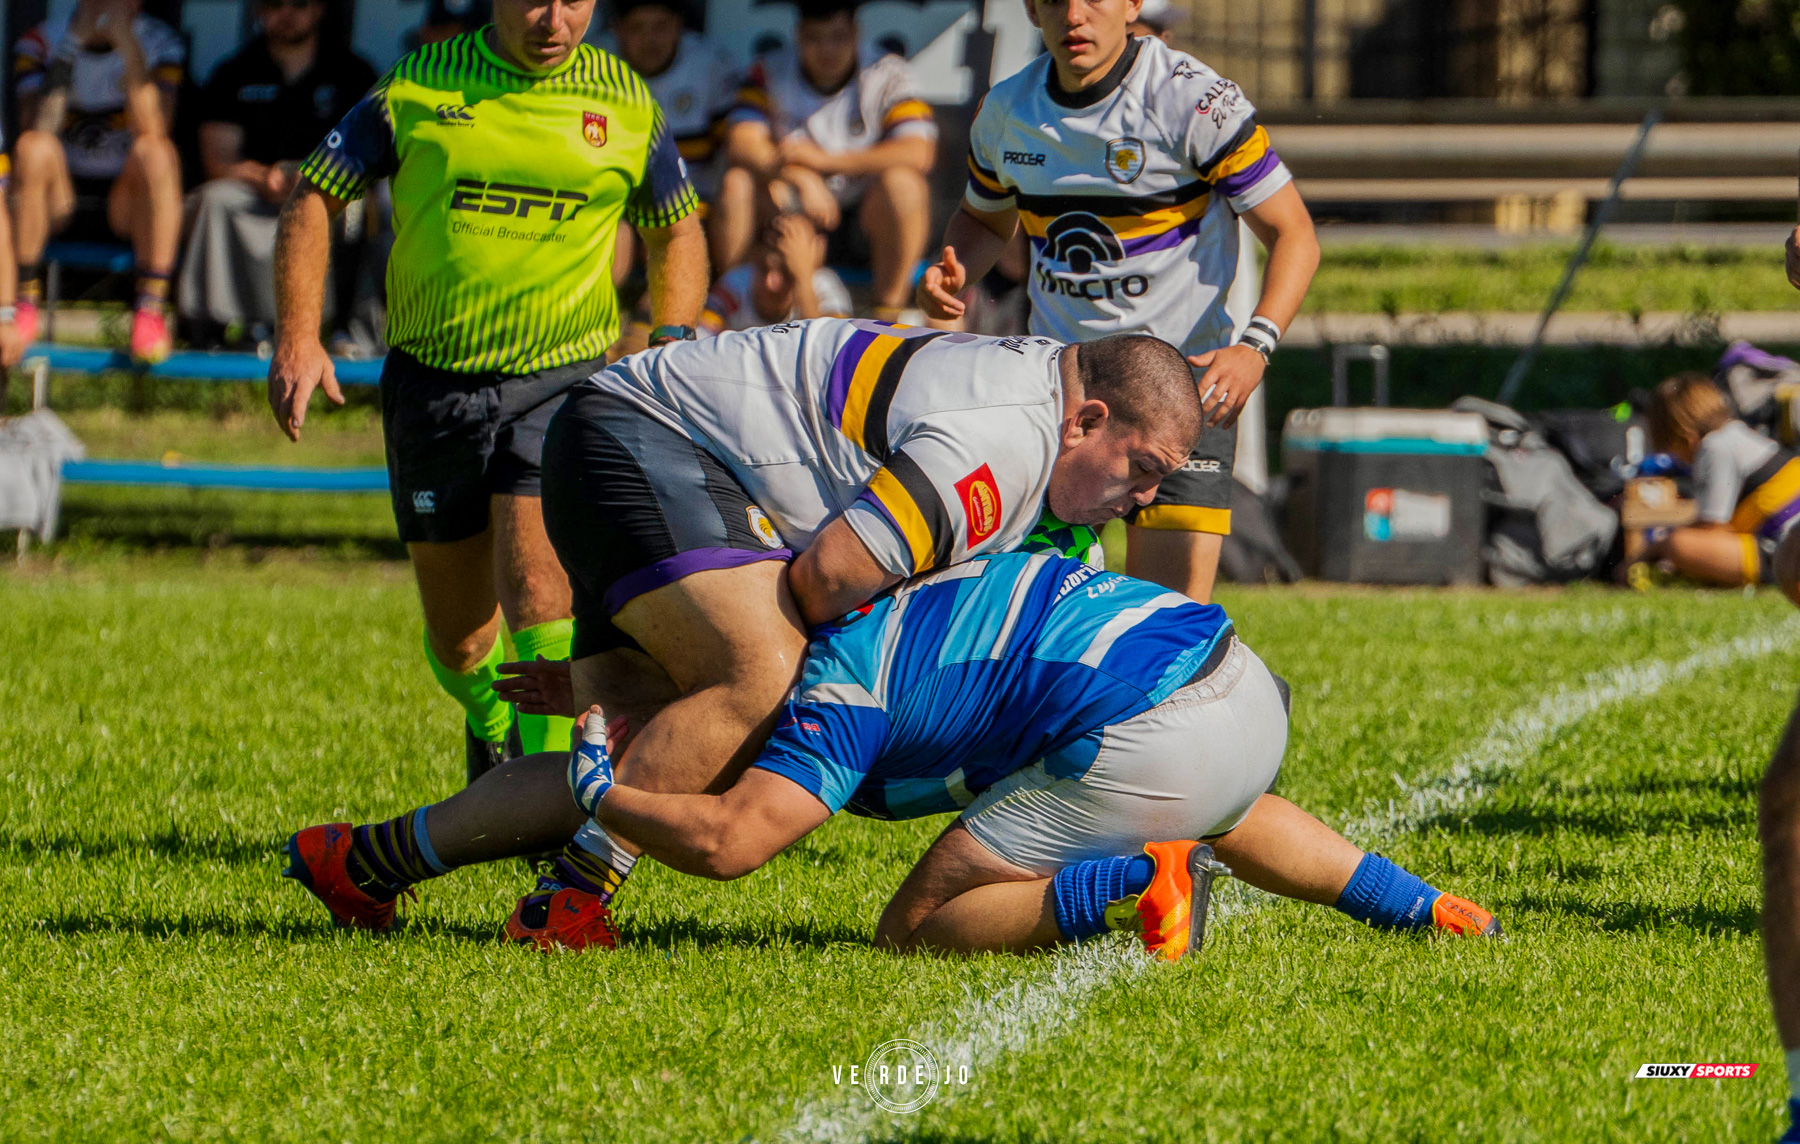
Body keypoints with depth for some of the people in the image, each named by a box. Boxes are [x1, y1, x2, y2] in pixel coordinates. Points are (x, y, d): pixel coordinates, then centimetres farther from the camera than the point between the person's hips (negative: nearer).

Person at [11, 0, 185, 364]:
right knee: (31, 148, -31)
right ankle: (23, 303, -22)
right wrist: (72, 45, -23)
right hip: (60, 200, 0)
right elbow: (39, 126, -18)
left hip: (128, 202, 0)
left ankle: (150, 307, -31)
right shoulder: (41, 43, -1)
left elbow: (152, 130, -20)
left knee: (156, 152, -32)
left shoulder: (159, 43, -3)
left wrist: (127, 44, -27)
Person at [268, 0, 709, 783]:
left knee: (536, 591, -21)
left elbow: (677, 231, 17)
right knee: (458, 635, 9)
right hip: (432, 385, 1)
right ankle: (492, 723, 42)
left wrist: (675, 340, 2)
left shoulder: (625, 102, 2)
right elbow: (313, 197, 5)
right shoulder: (418, 87, -1)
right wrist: (297, 337, -6)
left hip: (565, 375, -1)